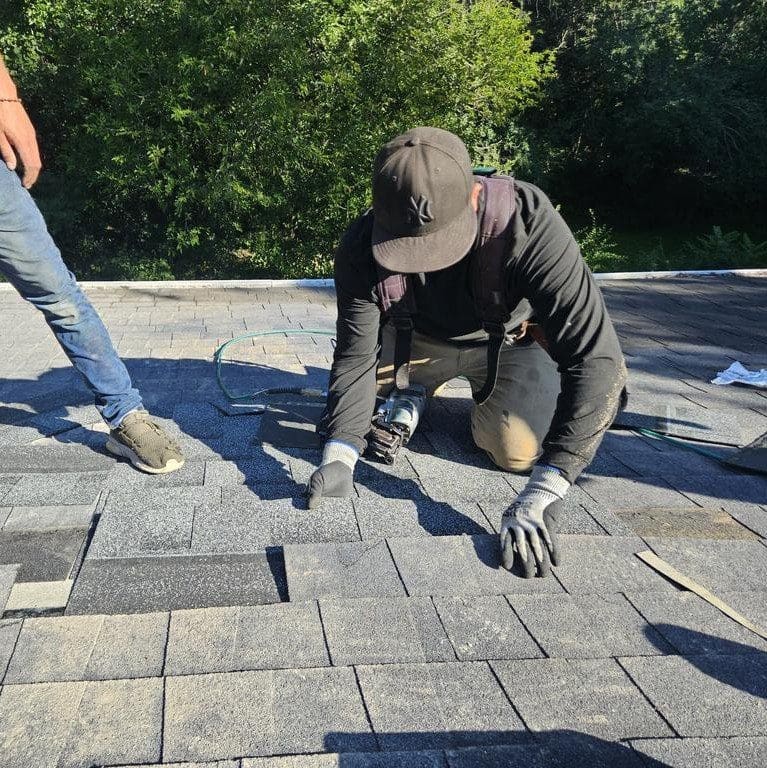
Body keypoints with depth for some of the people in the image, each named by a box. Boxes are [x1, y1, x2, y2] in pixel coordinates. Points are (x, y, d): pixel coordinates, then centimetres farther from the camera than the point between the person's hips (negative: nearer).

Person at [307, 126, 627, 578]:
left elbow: (596, 358, -45)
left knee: (518, 452, -20)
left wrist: (542, 495, -52)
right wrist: (339, 456, -41)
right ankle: (418, 385, 20)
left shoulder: (529, 224, -41)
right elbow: (356, 356, -23)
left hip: (509, 335, -2)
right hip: (421, 335, 3)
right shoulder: (363, 245, -30)